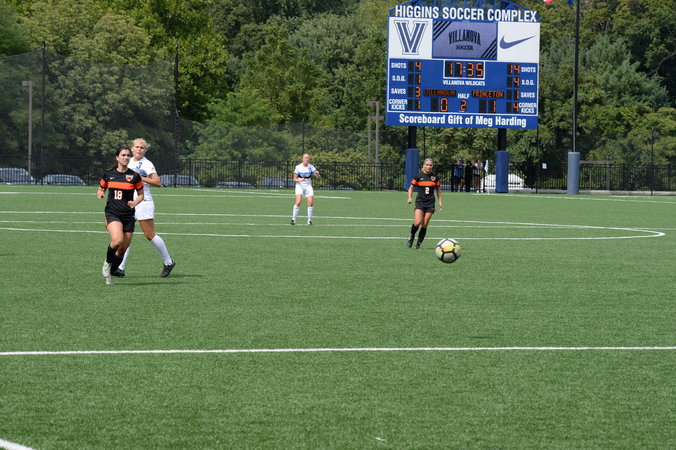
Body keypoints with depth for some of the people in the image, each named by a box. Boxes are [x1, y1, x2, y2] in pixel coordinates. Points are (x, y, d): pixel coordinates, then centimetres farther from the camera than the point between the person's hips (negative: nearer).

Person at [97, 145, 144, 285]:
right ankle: (107, 262, 2)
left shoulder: (134, 176, 1)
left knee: (123, 249, 2)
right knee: (117, 240, -27)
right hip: (112, 214, -1)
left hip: (128, 216, 1)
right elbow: (101, 189, 18)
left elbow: (141, 195, 9)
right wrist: (100, 193, -6)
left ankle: (109, 274, 23)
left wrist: (134, 203, -11)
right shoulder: (108, 175, 3)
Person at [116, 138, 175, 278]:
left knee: (150, 235, -2)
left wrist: (141, 177, -20)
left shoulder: (147, 164, -8)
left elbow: (158, 182, -15)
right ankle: (120, 268, -7)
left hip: (143, 202, -7)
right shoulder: (129, 162, 13)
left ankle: (168, 262, 15)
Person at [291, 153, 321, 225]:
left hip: (308, 186, 2)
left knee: (310, 202, -11)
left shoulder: (311, 167, -2)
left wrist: (317, 174, -27)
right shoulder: (298, 167, -6)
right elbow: (294, 179, -3)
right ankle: (293, 218, -8)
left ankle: (309, 219, 4)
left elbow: (318, 177, -3)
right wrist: (299, 180, -24)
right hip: (299, 186, -2)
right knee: (298, 202, -19)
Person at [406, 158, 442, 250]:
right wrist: (409, 197, -10)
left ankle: (418, 244, 7)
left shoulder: (434, 177, 5)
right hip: (420, 202, -2)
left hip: (430, 204, 2)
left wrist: (440, 202, 10)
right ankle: (412, 237, 11)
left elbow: (438, 189, 16)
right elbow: (411, 187, 7)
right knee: (417, 222, -17)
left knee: (424, 225, -2)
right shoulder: (418, 176, 0)